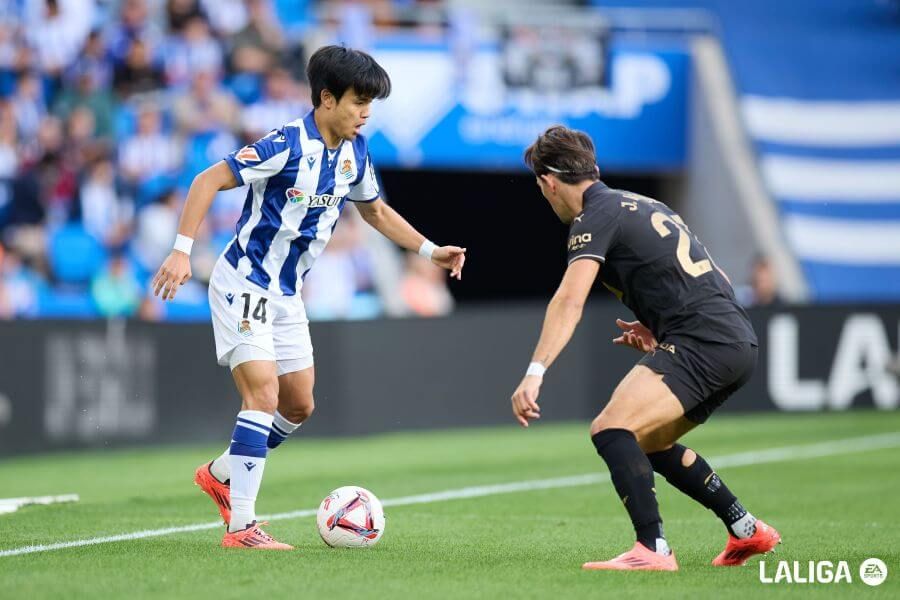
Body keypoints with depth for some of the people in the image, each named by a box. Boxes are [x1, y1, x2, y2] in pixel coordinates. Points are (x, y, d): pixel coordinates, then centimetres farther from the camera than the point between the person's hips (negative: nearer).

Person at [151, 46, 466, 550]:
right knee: (264, 394, -18)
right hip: (244, 285, -8)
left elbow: (375, 210, 19)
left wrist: (430, 250, 11)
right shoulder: (289, 145, -24)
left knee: (299, 405, 14)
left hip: (287, 294, 8)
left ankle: (221, 474, 35)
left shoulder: (354, 152, 0)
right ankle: (242, 526, -16)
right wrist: (183, 250, -31)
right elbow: (209, 181, -24)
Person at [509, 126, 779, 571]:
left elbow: (569, 302, -19)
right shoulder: (643, 204, 24)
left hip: (703, 344, -9)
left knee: (610, 429, -19)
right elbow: (709, 280, 30)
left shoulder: (596, 217, -4)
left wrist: (534, 373, -27)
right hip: (738, 340, 9)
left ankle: (653, 550, -29)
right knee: (649, 443, 25)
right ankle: (746, 530, 31)